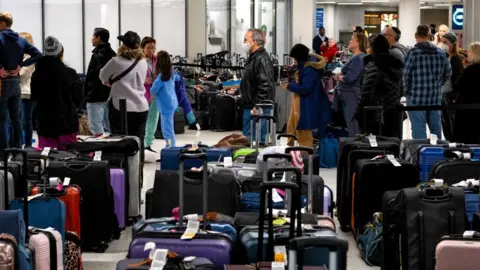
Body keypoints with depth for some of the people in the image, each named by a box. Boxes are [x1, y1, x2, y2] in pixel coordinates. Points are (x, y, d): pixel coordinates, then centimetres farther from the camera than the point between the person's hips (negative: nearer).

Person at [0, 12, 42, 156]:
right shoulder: (20, 40, 9)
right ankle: (17, 150, 15)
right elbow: (38, 55, 5)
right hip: (16, 82, 6)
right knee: (16, 119, 12)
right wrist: (20, 65, 2)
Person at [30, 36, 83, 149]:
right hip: (67, 123, -3)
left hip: (44, 123, 3)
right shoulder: (70, 73, -12)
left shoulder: (37, 74, -2)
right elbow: (79, 100, -3)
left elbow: (34, 97, 10)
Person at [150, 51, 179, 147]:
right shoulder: (172, 73, 2)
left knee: (168, 129, -3)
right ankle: (169, 145, 34)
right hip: (172, 103, 8)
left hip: (166, 105, -8)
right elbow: (178, 78, 25)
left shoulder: (161, 77, -22)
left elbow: (154, 90, -16)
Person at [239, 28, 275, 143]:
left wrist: (257, 106, -26)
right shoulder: (253, 57, 18)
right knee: (247, 137, 15)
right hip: (250, 108, 11)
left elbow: (265, 85, -26)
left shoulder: (262, 59, -17)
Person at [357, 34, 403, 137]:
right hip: (394, 114, 8)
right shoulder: (397, 64, 12)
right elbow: (401, 90, 18)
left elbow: (367, 92, -15)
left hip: (376, 115, -8)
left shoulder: (373, 65, -12)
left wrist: (359, 113, -10)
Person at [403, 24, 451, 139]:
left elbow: (405, 75, -10)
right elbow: (448, 73, 12)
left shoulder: (413, 53, -12)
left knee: (418, 130, 1)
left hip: (417, 98, -5)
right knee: (436, 128, 15)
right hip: (436, 97, 5)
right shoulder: (440, 52, 4)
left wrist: (407, 91, 6)